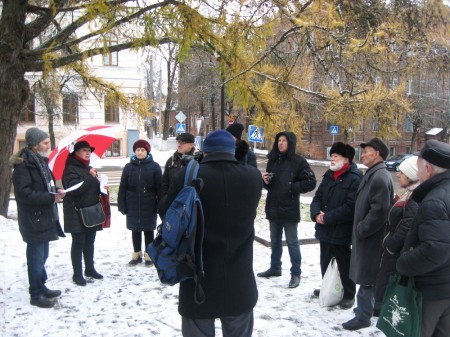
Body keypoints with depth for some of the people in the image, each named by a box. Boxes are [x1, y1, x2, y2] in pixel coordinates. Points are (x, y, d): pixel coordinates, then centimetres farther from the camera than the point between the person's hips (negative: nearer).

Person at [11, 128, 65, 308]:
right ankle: (35, 295, 12)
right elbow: (24, 193, -23)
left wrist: (56, 191, 2)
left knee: (42, 255, 18)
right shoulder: (24, 164, -17)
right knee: (36, 256, 0)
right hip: (33, 219, -9)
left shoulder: (40, 161, 12)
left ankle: (41, 287, 31)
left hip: (44, 217, 9)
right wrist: (51, 198, -24)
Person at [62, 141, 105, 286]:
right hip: (77, 214, -8)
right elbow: (73, 189, -23)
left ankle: (90, 269, 27)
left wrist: (101, 187, 5)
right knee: (78, 243, -2)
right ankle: (77, 274, 6)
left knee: (89, 243, 15)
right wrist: (90, 177, -26)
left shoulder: (89, 168, 17)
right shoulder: (71, 169, -10)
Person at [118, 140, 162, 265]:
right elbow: (122, 188, 4)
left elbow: (159, 188, -4)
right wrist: (122, 205, -1)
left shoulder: (154, 167, -3)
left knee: (148, 230, 7)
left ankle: (149, 254, 20)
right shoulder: (129, 167, 4)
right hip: (133, 206, 3)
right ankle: (137, 254, 25)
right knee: (135, 230, 12)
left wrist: (160, 205, -9)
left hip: (149, 206, -2)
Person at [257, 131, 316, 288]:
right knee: (275, 241, 18)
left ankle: (296, 273, 14)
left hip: (289, 209, -6)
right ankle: (275, 267, 33)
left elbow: (311, 182, -11)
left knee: (292, 242, 3)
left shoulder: (299, 161, -9)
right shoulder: (272, 160, 9)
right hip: (273, 207, 6)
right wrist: (266, 181, -3)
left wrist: (292, 188, -16)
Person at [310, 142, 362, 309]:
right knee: (325, 262, 20)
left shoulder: (355, 178, -15)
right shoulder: (329, 175, 11)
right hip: (325, 230, 8)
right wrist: (316, 213, -9)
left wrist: (328, 217, -20)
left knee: (344, 264, 5)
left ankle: (349, 295, 20)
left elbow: (351, 207, -23)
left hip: (341, 231, -8)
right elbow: (318, 197, 11)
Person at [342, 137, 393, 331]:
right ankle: (374, 306, 35)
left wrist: (361, 230, -18)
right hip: (366, 236, 10)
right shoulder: (373, 175, 13)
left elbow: (379, 212, -27)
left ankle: (363, 316, 7)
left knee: (366, 278, -2)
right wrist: (359, 230, 14)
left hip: (370, 238, -10)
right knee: (372, 276, 21)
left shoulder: (380, 177, -20)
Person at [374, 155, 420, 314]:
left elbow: (407, 229, -25)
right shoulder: (408, 194, 11)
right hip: (394, 251, 10)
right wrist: (388, 242, 14)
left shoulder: (416, 198, -22)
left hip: (399, 257, -10)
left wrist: (389, 244, -12)